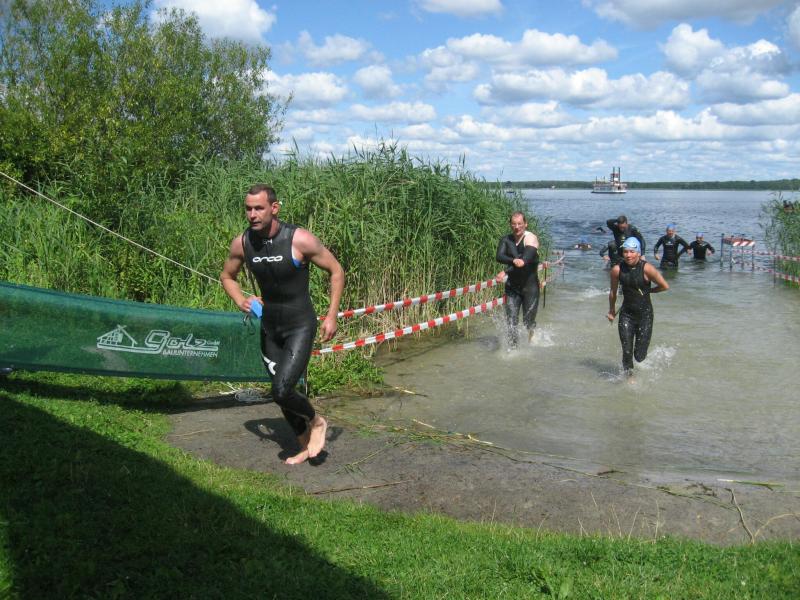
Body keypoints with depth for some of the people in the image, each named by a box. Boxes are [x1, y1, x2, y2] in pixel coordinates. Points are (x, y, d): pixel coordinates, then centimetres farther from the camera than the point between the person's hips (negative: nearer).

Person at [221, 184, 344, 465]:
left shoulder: (299, 239, -20)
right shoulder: (242, 244, -7)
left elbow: (336, 270, -8)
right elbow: (227, 276, 12)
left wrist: (332, 315, -10)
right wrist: (240, 300, -8)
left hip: (300, 326, -5)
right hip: (269, 327, 5)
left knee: (282, 391, -18)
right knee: (281, 391, 12)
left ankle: (316, 421, 14)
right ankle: (306, 445, 34)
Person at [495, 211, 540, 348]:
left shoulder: (531, 238, -11)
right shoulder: (506, 240, 4)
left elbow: (525, 260, -25)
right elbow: (499, 257, -14)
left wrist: (506, 272, -32)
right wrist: (513, 260, -35)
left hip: (530, 286, -3)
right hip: (512, 287, 3)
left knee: (528, 321, 6)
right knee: (511, 320, -6)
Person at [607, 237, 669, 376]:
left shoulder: (647, 268, -16)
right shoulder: (617, 270, -8)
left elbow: (665, 286, -6)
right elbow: (613, 292, 8)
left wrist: (648, 291, 4)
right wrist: (611, 310, 18)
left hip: (645, 314, -2)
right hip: (626, 314, 2)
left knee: (639, 356, 1)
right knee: (627, 353, -3)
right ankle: (628, 375, 20)